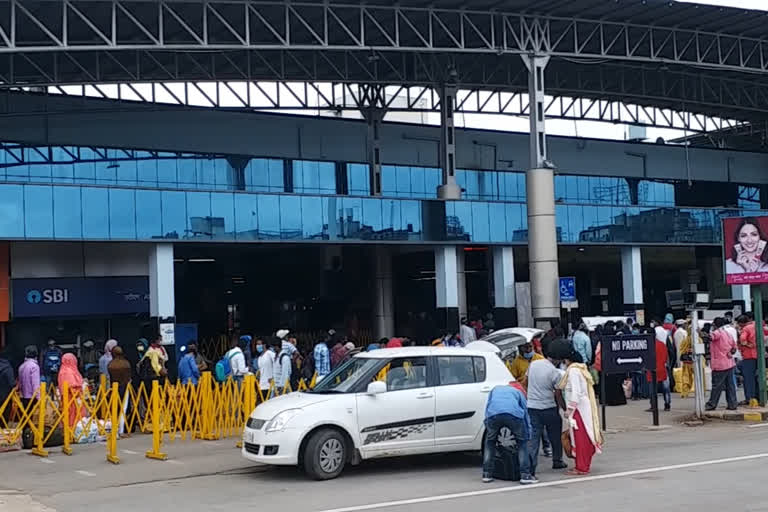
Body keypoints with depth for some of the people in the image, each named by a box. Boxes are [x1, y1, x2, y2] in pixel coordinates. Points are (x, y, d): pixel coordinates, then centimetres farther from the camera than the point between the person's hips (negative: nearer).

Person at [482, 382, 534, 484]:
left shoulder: (495, 390, 41)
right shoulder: (518, 392, 37)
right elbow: (526, 414, 34)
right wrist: (528, 436, 38)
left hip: (493, 414, 1)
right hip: (514, 414, -1)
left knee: (490, 443, 22)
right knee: (522, 444, 18)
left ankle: (487, 475, 21)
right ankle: (525, 475, 12)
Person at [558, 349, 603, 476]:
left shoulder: (573, 371, -12)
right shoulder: (582, 369, 17)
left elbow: (575, 392, -20)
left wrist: (569, 409, -19)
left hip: (578, 408, -10)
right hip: (585, 407, 10)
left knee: (580, 438, -6)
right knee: (585, 438, 13)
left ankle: (581, 468, -3)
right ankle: (585, 465, 19)